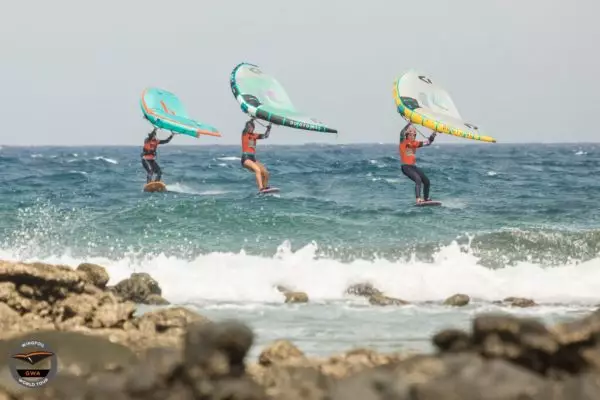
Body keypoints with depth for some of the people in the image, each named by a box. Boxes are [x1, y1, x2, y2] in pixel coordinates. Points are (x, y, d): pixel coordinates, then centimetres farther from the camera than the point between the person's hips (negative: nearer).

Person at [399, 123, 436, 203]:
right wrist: (409, 124, -29)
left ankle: (427, 199, 25)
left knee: (426, 181, 7)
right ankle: (418, 199, -35)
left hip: (413, 167, 7)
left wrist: (432, 137, -2)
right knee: (418, 179, -27)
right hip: (406, 167, -7)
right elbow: (402, 133, -23)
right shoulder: (403, 142, -4)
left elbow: (427, 143, 15)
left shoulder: (415, 143, 12)